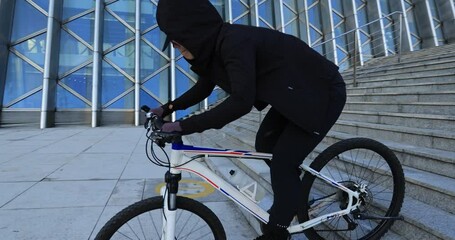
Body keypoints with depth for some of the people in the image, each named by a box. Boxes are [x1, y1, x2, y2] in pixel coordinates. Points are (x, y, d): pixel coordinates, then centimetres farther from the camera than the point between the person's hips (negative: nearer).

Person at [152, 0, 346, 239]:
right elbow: (202, 88, 13)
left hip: (323, 92, -9)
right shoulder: (214, 45, 1)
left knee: (282, 164, -11)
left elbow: (241, 102, -36)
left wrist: (187, 125, -34)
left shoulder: (234, 41, -28)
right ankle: (291, 196, 34)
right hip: (294, 92, 9)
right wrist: (168, 108, 10)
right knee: (265, 144, 11)